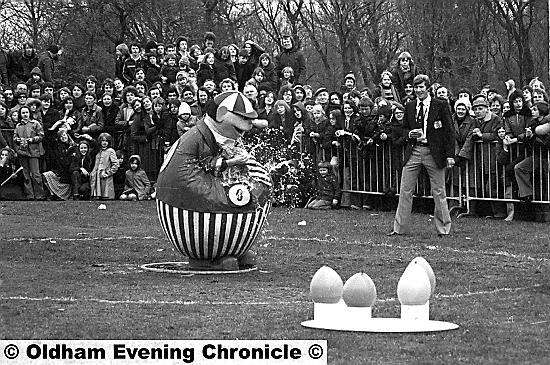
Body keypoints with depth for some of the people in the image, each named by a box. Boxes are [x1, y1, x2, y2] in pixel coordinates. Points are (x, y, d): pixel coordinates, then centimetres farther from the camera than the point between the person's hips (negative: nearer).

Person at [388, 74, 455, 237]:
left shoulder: (440, 106, -2)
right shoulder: (409, 107, 10)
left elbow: (449, 131, -3)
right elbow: (404, 129, 19)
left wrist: (450, 155, -9)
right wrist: (409, 134, -6)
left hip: (434, 153, -4)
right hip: (413, 151, 4)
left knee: (439, 192, 2)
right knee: (405, 190, 3)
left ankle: (443, 228, 12)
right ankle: (400, 228, 10)